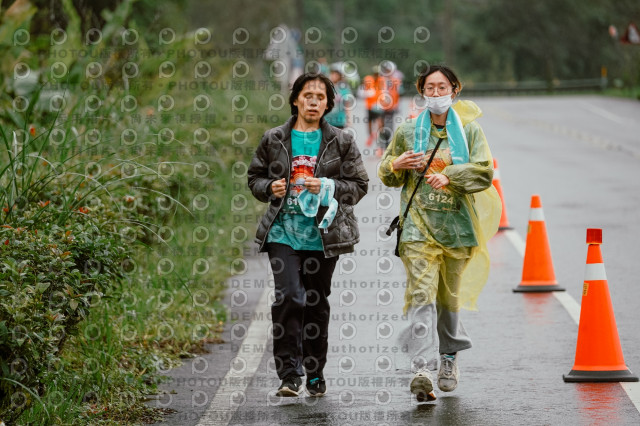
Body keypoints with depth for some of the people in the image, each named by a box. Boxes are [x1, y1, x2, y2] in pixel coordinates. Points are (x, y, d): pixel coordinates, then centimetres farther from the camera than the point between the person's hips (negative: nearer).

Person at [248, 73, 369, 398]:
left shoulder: (341, 142, 6)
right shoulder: (274, 140, 7)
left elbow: (359, 185, 6)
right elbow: (255, 178, 15)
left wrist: (328, 187, -11)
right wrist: (270, 188, -7)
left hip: (322, 234, 1)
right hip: (284, 232, -1)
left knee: (317, 302, 7)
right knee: (289, 297, -14)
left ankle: (315, 374, 19)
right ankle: (289, 373, -11)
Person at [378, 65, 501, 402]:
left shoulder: (469, 130, 6)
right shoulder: (408, 131, 8)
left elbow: (484, 172, -5)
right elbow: (387, 176, 16)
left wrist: (448, 177, -20)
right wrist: (396, 166, -7)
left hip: (457, 223, 1)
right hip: (419, 223, -1)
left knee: (450, 295, 12)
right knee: (421, 294, -15)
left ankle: (449, 353, 37)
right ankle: (421, 370, -25)